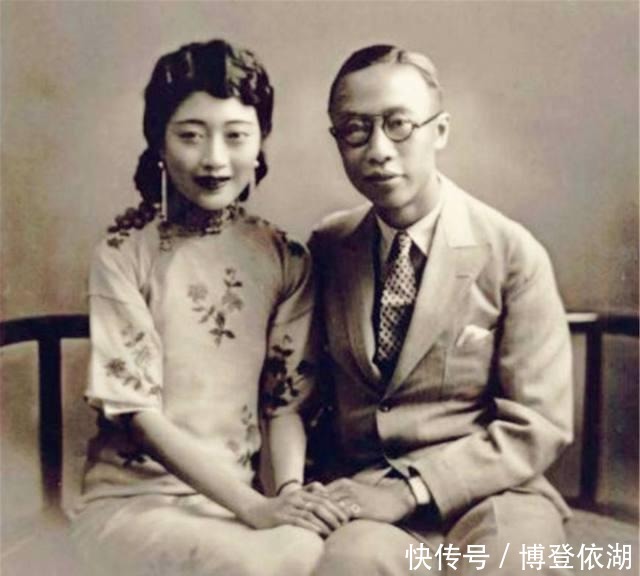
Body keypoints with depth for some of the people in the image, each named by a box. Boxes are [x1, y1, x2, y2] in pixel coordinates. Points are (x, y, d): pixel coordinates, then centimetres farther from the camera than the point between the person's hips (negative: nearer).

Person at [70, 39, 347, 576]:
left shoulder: (287, 260, 2)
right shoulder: (123, 254, -9)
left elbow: (286, 398, 3)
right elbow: (137, 410, -13)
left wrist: (290, 490, -16)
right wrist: (254, 506, -19)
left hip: (236, 495, 4)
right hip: (135, 498, -3)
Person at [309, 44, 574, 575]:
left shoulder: (512, 253, -7)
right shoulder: (326, 247, 3)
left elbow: (537, 426, -8)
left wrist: (406, 487, -17)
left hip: (488, 497, 0)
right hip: (363, 495, 1)